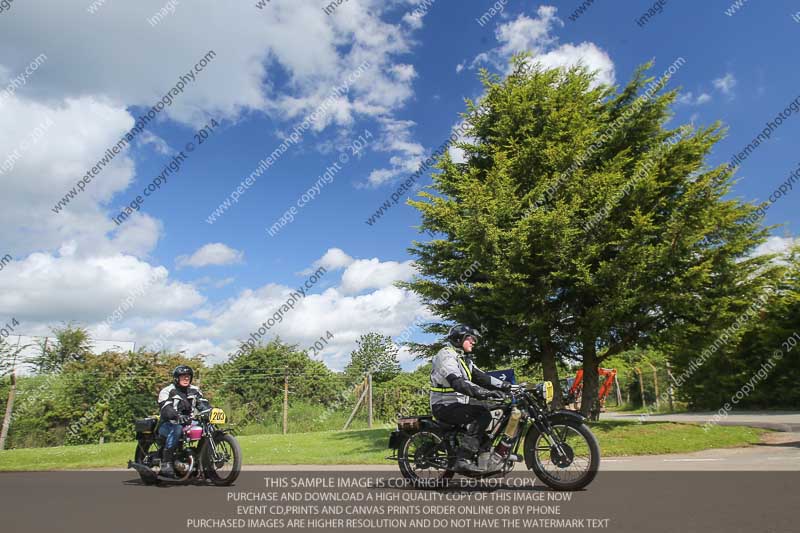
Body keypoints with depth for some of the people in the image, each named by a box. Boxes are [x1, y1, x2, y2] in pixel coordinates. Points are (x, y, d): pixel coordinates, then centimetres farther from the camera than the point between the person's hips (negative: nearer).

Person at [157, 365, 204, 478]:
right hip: (167, 425, -5)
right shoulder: (167, 391, -7)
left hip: (188, 423, 5)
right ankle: (165, 463, -34)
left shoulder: (194, 390, 12)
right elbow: (165, 409, -21)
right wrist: (179, 416, -40)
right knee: (177, 429, -38)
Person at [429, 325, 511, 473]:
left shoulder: (464, 359, 17)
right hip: (445, 406, -10)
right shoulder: (446, 355, -15)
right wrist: (484, 393, -40)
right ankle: (462, 459, -28)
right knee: (483, 415, -27)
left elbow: (481, 377, 9)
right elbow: (457, 382, -30)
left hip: (458, 404, 10)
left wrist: (506, 385, -4)